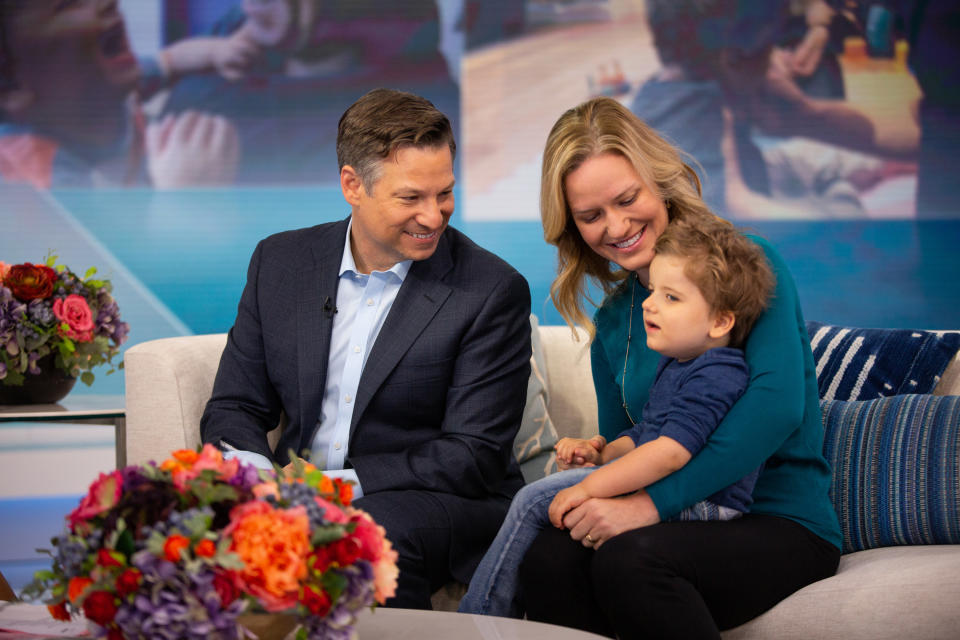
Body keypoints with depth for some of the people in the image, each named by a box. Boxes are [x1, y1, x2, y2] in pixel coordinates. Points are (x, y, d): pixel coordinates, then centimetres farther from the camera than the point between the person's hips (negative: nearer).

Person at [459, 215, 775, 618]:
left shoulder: (716, 377, -17)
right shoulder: (676, 366, 18)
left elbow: (672, 452, -27)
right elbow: (646, 434, 30)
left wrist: (590, 486, -26)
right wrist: (601, 453, 11)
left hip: (694, 506, -11)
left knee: (536, 501, -17)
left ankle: (478, 619, -8)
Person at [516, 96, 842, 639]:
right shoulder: (612, 323, 17)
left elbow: (778, 402, -18)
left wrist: (655, 503, -24)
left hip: (782, 522, -4)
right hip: (684, 524, 5)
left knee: (630, 558, -37)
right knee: (549, 558, -30)